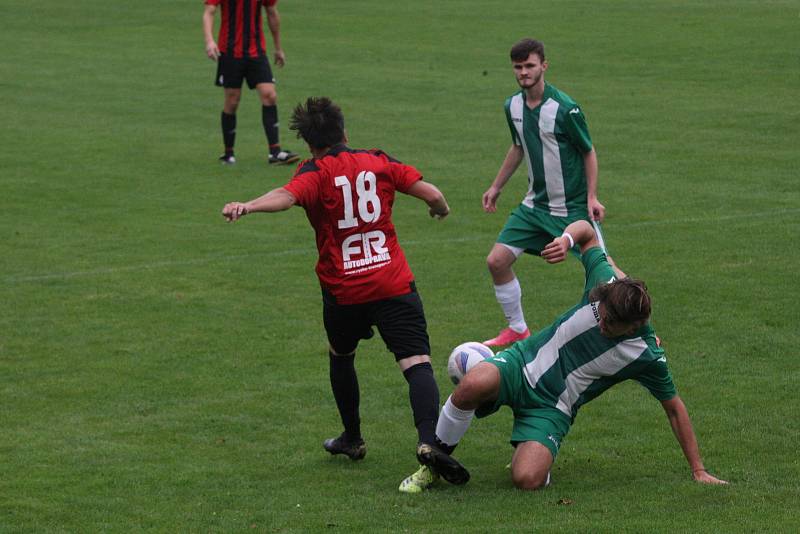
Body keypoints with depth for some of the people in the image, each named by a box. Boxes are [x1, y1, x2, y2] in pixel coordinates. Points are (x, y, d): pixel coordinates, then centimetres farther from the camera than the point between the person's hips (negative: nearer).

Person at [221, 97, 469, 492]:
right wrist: (440, 208, 29)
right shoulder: (380, 163, 8)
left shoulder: (315, 173, -2)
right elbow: (432, 195, 6)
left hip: (342, 292, 0)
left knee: (341, 356, 27)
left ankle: (352, 439, 37)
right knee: (417, 362, -9)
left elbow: (286, 196, -24)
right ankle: (428, 441, -31)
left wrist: (247, 206, -39)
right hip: (394, 284, 1)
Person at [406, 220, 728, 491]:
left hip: (552, 408, -1)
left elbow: (674, 408, -2)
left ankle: (537, 453, 12)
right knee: (473, 385, -37)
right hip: (524, 362, 1)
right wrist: (567, 238, -20)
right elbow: (587, 230, 3)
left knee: (527, 480, -28)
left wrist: (698, 471, 2)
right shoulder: (605, 284, -13)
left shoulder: (648, 357, -16)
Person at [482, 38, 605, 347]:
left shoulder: (565, 108, -18)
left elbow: (588, 152, -8)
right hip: (535, 204, 6)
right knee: (497, 261, -2)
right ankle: (517, 329, 15)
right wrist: (496, 187, 22)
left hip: (573, 206, -6)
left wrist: (592, 197, -14)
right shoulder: (513, 107, 0)